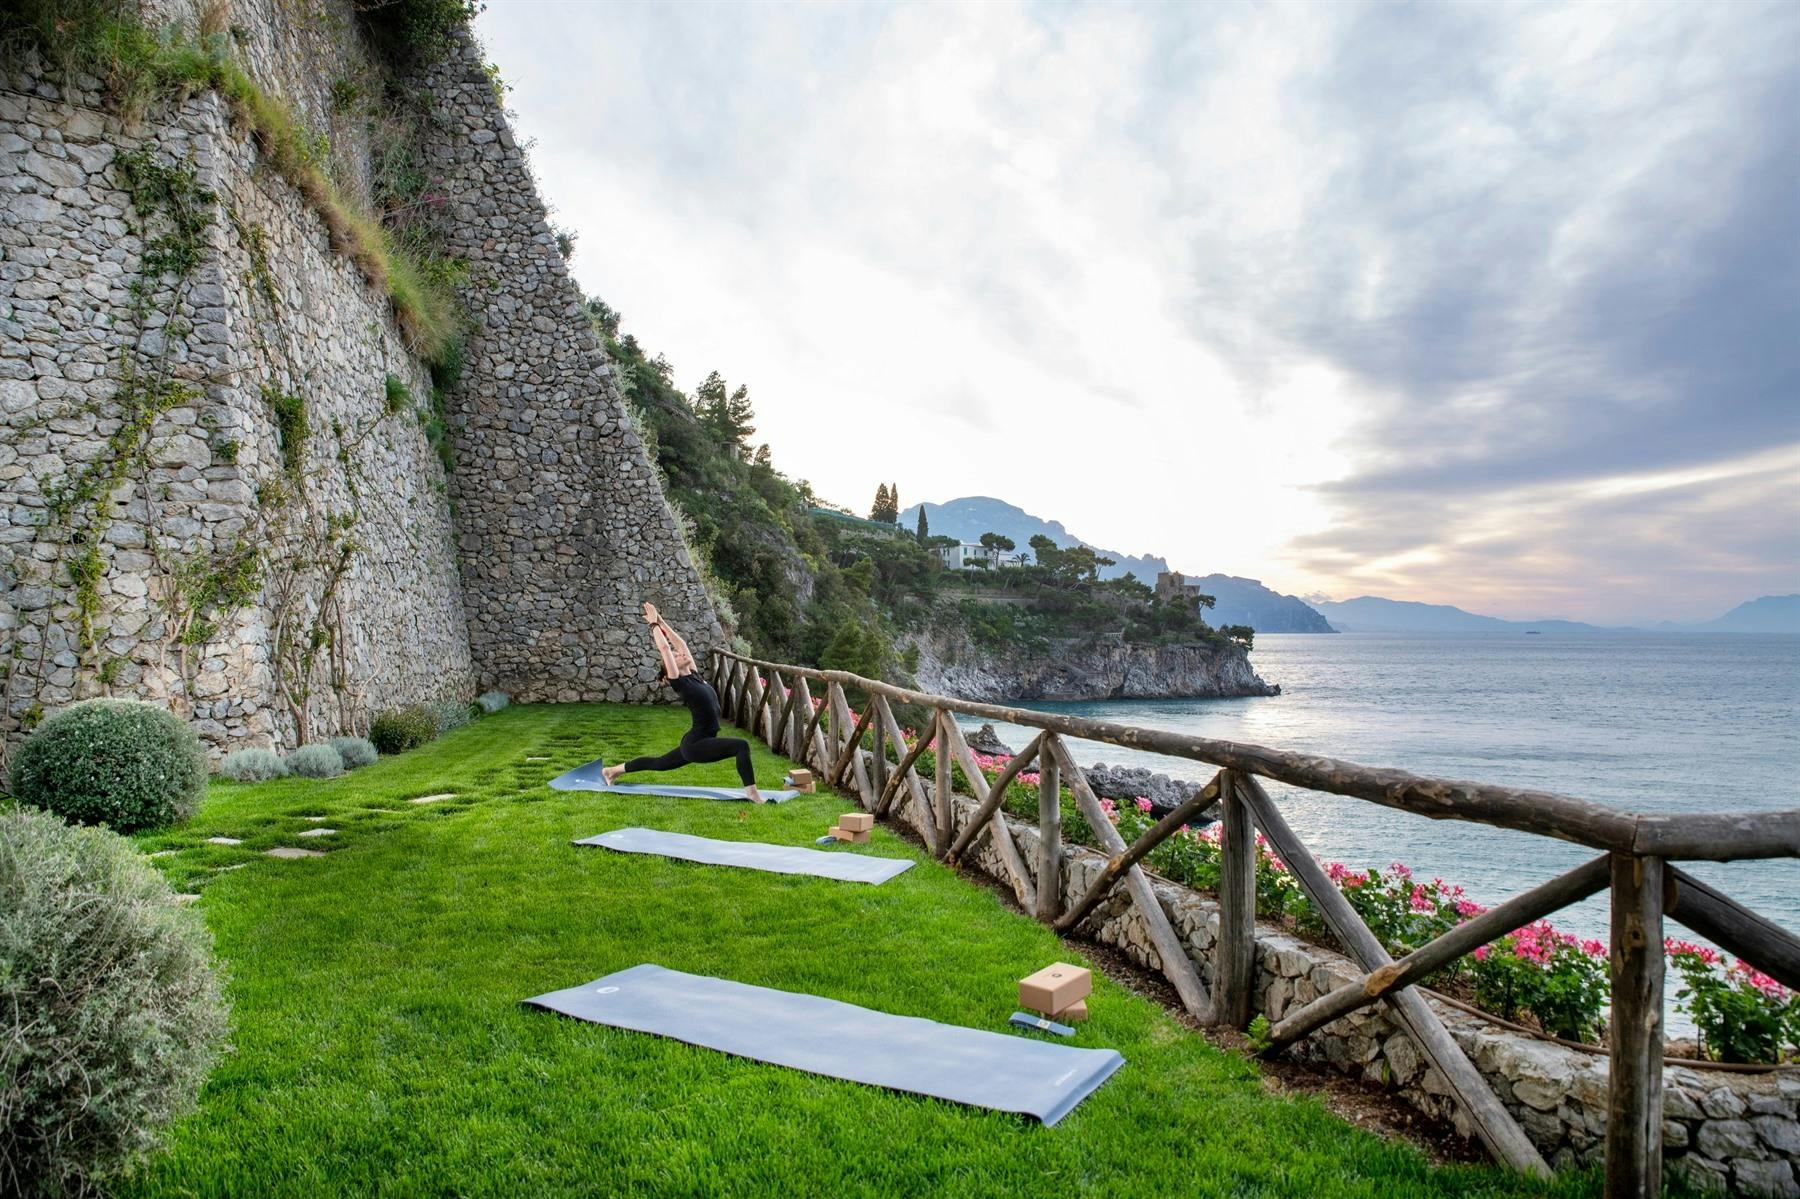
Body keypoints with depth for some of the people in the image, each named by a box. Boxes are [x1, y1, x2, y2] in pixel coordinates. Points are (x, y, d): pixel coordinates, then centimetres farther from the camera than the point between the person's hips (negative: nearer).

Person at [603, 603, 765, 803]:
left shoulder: (695, 676, 9)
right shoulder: (679, 682, -11)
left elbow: (680, 643, 14)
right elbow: (664, 648, -13)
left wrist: (661, 622, 19)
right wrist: (654, 624, -2)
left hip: (698, 743, 9)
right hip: (696, 744, -9)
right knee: (742, 745, -22)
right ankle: (752, 793, -18)